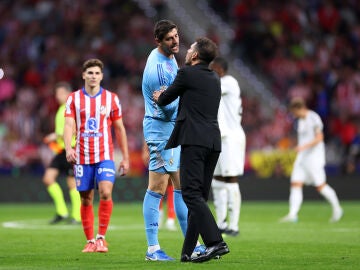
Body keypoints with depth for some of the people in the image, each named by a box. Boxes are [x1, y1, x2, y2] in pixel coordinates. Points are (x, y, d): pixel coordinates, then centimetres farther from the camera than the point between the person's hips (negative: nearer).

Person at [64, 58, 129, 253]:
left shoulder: (111, 98, 5)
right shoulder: (74, 99, 4)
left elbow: (119, 128, 10)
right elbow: (69, 126, -5)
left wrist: (125, 158, 8)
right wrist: (68, 148, -24)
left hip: (105, 156, -1)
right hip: (82, 157, 1)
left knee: (105, 193, -18)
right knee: (86, 200, 4)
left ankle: (101, 237, -8)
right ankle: (90, 241, 14)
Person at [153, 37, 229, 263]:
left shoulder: (187, 73, -2)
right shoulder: (215, 79, 21)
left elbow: (165, 99, 9)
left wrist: (158, 98, 32)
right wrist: (165, 96, 44)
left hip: (195, 140, -8)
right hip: (213, 142, 8)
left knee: (192, 194, -12)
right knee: (200, 197, 8)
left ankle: (215, 242, -26)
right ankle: (188, 251, 9)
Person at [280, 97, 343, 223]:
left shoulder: (314, 118, -11)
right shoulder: (301, 120, 13)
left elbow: (319, 138, -18)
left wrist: (304, 146, -26)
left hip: (314, 156, -8)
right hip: (302, 157, 8)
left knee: (320, 186, -5)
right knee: (295, 184, -5)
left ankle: (336, 208, 15)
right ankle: (292, 214, -12)